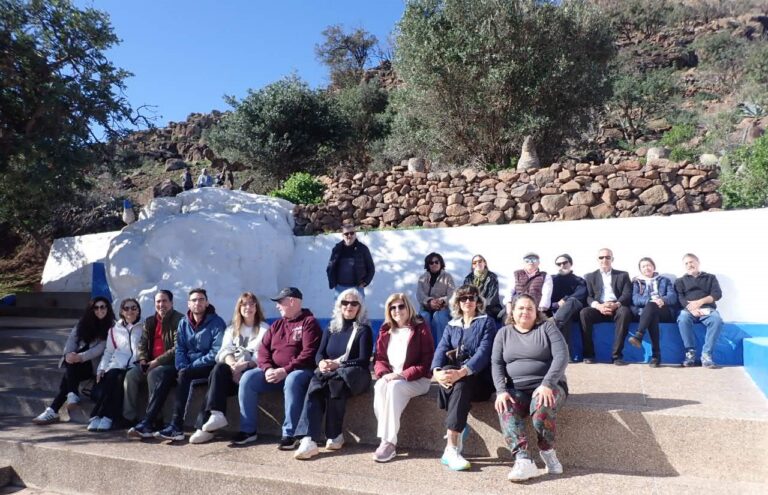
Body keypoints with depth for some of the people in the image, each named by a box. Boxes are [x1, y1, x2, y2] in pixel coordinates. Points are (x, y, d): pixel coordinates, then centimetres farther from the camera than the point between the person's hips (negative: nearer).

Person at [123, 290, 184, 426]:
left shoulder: (178, 320, -8)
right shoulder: (149, 321, 16)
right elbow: (142, 344, 16)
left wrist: (157, 361, -19)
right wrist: (143, 359, -4)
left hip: (171, 363, -7)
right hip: (151, 363, 7)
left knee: (153, 374, -32)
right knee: (131, 375, -15)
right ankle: (129, 418, -9)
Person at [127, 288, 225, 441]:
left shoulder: (216, 322, -8)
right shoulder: (184, 323, 9)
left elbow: (217, 353, -15)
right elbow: (180, 349, 9)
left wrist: (188, 368, -17)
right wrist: (183, 367, -13)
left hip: (208, 366, -5)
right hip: (187, 366, 5)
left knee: (183, 375, -30)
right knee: (166, 375, -21)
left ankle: (176, 427, -31)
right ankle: (147, 423, -23)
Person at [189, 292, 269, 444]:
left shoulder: (264, 329, 10)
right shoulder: (232, 329, 24)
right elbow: (225, 350, 7)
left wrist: (244, 365, -21)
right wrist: (232, 363, -16)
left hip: (252, 369, -4)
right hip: (233, 368, 4)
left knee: (219, 371, -28)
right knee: (219, 369, -30)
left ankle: (205, 424, -30)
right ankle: (216, 414, -35)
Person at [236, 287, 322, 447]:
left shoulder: (309, 322, -4)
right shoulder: (277, 324, 18)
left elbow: (309, 353, -15)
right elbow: (264, 348, 10)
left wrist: (285, 370, -22)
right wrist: (268, 368, -11)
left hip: (300, 371, -6)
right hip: (274, 371, 6)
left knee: (292, 381, -38)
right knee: (247, 378, -14)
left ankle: (290, 434, -29)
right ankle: (248, 430, -6)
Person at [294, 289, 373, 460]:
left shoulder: (364, 330, 5)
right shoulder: (331, 328, 18)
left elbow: (364, 360, -5)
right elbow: (319, 354, 10)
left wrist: (338, 365, -19)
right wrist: (322, 363, -15)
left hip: (354, 375, -3)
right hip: (329, 373, 3)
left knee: (335, 382, -35)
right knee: (315, 386, -30)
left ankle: (335, 436, -22)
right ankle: (309, 440, -41)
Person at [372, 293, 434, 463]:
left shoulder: (421, 329, -2)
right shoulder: (385, 331, 13)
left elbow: (426, 362, -8)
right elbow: (379, 359, 11)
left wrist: (403, 375, -18)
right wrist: (384, 374, -12)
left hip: (416, 380, -4)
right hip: (390, 378, 4)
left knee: (394, 387, -33)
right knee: (380, 386, -30)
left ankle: (389, 442, -29)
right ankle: (387, 440, -28)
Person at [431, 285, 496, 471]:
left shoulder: (486, 322, 5)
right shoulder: (451, 325, 17)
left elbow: (484, 352, -11)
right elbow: (441, 349, 1)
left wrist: (461, 372, -28)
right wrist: (437, 371, -22)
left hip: (479, 378, -3)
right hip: (455, 375, 3)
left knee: (461, 383, -36)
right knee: (446, 372, -32)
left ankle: (451, 449, -37)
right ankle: (459, 429, -25)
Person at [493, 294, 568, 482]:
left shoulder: (547, 327, 4)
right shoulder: (503, 333, 13)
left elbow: (561, 356, -9)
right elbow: (496, 364, 4)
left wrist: (546, 384, -23)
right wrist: (501, 390, -14)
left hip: (547, 386, -2)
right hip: (516, 389, 2)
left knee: (542, 405, -34)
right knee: (506, 410, -29)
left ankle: (547, 451, -9)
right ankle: (523, 460, -38)